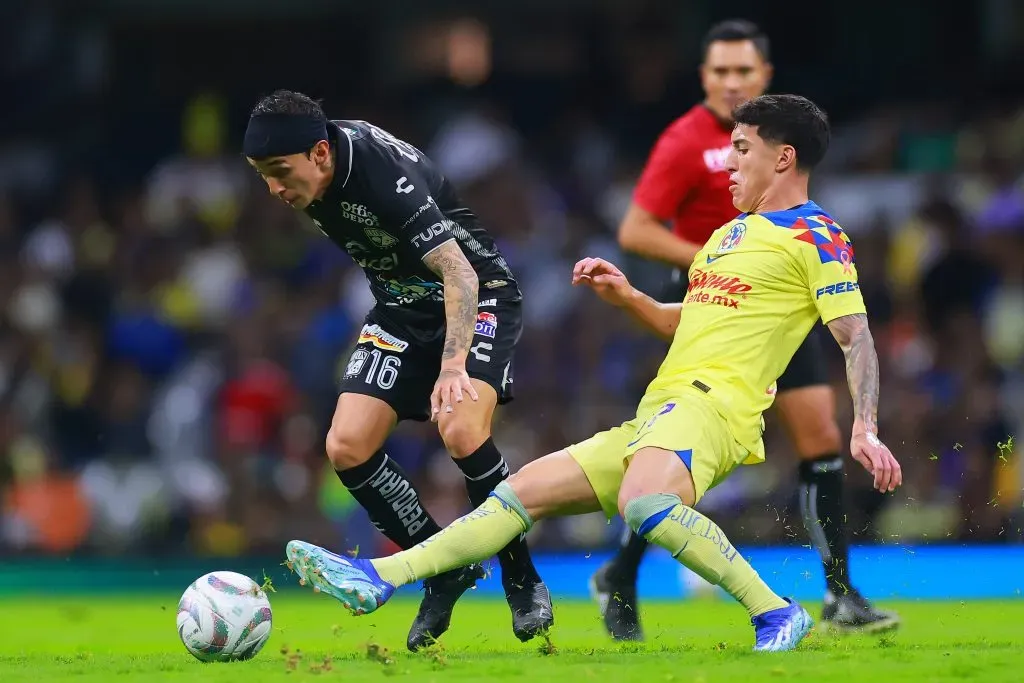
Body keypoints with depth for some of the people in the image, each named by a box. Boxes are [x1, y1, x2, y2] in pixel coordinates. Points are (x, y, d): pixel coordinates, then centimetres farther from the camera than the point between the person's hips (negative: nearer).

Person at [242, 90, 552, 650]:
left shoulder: (387, 175, -32)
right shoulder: (309, 175, -9)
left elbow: (459, 273, -37)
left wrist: (453, 366, -49)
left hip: (477, 294, -8)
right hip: (402, 307, 8)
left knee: (460, 430, -31)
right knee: (346, 447, -9)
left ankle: (522, 578, -10)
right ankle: (446, 570, 8)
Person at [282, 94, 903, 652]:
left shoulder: (816, 236, -1)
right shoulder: (730, 233, 26)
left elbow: (857, 338, -8)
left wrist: (865, 429, -20)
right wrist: (625, 297, 20)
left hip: (710, 404, -9)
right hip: (655, 421, 9)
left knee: (643, 502, -39)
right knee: (522, 492, 4)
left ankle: (776, 615, -29)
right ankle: (378, 579, 2)